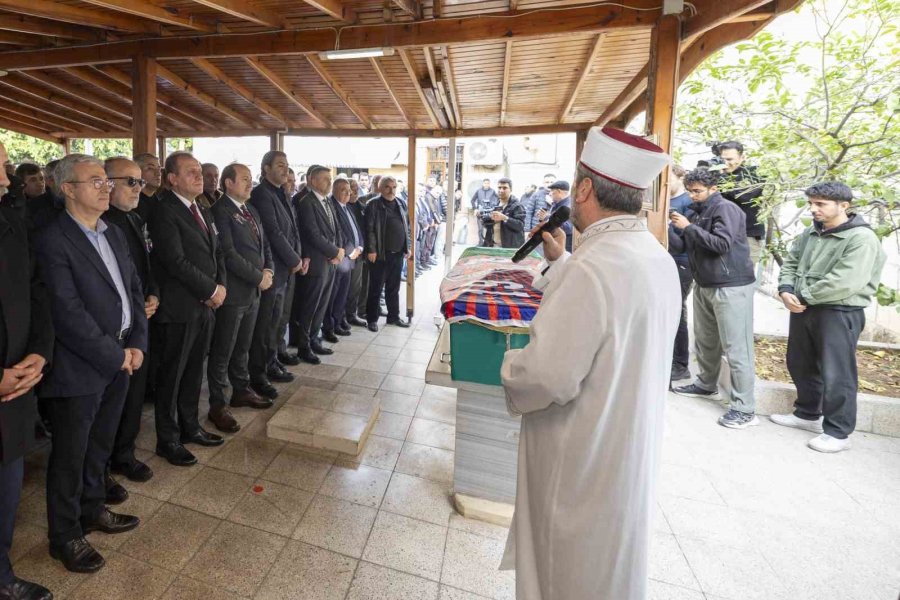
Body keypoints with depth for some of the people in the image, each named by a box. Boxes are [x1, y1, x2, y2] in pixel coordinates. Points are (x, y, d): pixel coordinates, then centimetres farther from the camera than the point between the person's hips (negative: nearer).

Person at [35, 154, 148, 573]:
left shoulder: (114, 233, 9)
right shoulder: (52, 240, -15)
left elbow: (134, 290, 10)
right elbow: (67, 313, -20)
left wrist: (136, 343, -1)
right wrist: (115, 355, -15)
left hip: (120, 361, 7)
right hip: (80, 368, -7)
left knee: (100, 446, 22)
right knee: (70, 455, 11)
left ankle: (92, 510, 42)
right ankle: (65, 535, 30)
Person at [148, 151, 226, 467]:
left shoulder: (202, 211, 14)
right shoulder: (164, 212, -12)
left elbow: (217, 252, 14)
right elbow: (176, 261, -19)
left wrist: (221, 285, -2)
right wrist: (211, 291, -13)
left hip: (206, 305, 8)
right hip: (180, 308, -7)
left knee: (194, 371, 17)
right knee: (172, 375, 6)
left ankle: (190, 427, 33)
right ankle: (167, 440, 22)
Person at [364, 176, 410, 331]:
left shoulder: (400, 204, 12)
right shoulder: (374, 205, -5)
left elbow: (406, 226, 17)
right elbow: (369, 229, -11)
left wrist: (407, 247, 12)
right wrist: (371, 250, -17)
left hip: (398, 253, 5)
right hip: (380, 253, -5)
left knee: (394, 287, 14)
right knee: (376, 288, 4)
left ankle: (394, 316, 25)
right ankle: (372, 319, 14)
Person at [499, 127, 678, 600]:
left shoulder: (592, 268, -30)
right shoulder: (656, 257, 2)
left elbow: (547, 376, -32)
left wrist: (511, 365, -12)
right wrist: (558, 260, 10)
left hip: (585, 462, -9)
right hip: (630, 450, 9)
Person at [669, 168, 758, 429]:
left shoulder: (726, 208, -10)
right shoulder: (698, 212, 14)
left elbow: (722, 244, -24)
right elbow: (682, 246, 9)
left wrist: (688, 227, -19)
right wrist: (668, 227, -6)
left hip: (731, 287, -8)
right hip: (704, 286, 8)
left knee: (736, 348, -6)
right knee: (704, 341, 18)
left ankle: (745, 409, 0)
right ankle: (706, 384, 36)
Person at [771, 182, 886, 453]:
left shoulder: (861, 238, -14)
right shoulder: (810, 233, 10)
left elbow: (845, 283, -24)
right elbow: (790, 263, 12)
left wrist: (803, 296, -17)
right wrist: (786, 290, -6)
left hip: (839, 314, -8)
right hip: (803, 309, 8)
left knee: (836, 374, -1)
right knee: (800, 365, 18)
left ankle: (838, 432, 12)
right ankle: (808, 414, 35)